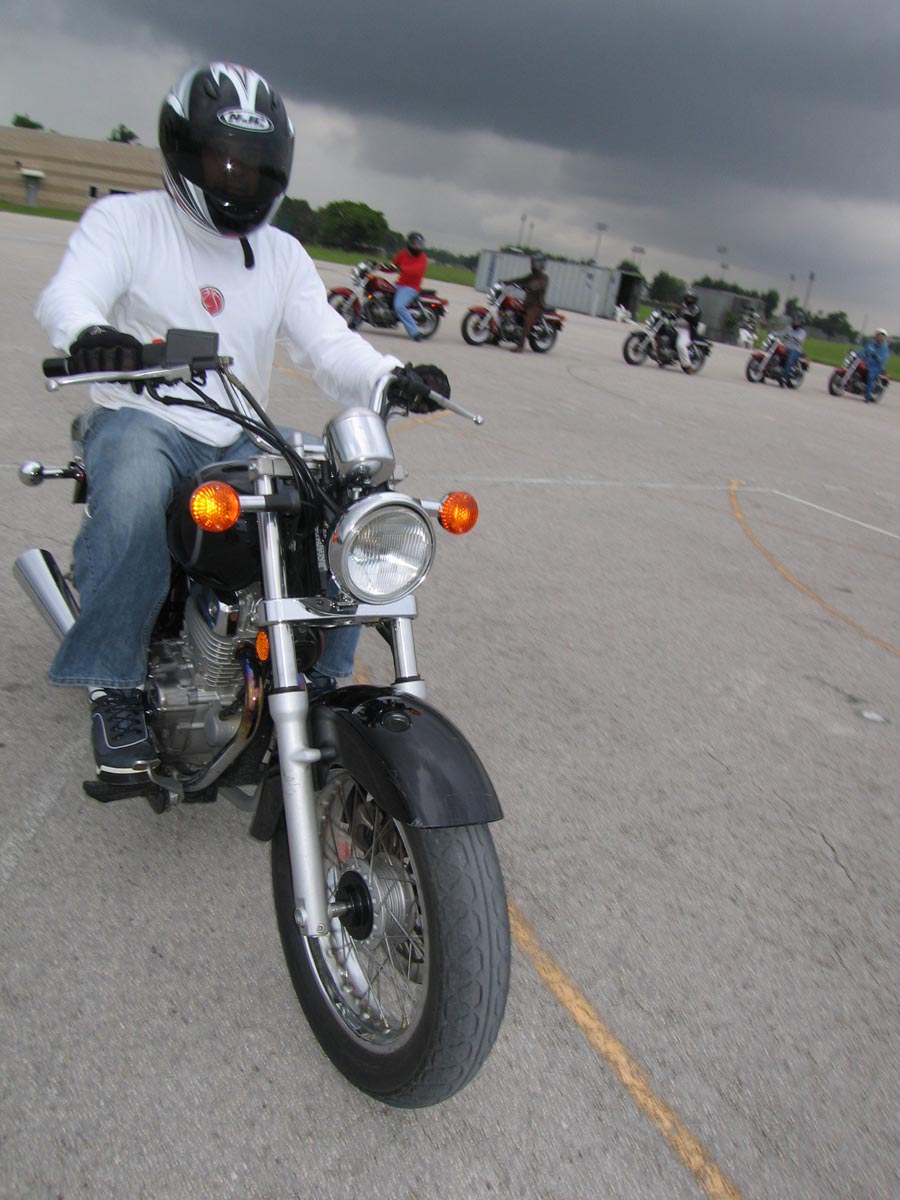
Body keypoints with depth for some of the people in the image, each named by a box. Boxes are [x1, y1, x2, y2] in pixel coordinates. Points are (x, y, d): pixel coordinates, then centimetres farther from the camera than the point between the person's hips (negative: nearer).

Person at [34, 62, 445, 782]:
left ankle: (317, 685, 1)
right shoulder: (125, 221, 3)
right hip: (140, 422, -4)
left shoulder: (283, 255, 15)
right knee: (134, 502, -38)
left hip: (237, 444, 4)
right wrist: (88, 333, -42)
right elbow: (67, 295, -16)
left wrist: (387, 378, -21)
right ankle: (115, 688, -21)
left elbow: (328, 344, 2)